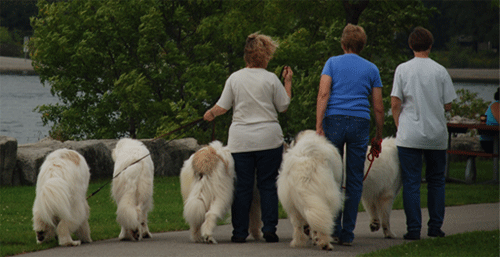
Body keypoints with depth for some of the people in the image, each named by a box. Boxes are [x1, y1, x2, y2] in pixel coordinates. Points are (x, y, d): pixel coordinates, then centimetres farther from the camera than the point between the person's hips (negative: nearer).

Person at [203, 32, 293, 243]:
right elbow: (284, 106, 6)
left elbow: (221, 107, 4)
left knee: (242, 186, 4)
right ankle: (269, 228, -1)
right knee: (268, 185, 4)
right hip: (268, 139, -1)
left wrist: (210, 114, 23)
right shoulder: (271, 79, -3)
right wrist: (288, 82, 16)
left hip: (240, 140, 1)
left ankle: (240, 231, 2)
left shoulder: (234, 78, 2)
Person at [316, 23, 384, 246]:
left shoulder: (332, 63, 8)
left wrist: (318, 127, -10)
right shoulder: (371, 69, 13)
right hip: (360, 123, 1)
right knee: (355, 180, 5)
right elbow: (379, 108, 10)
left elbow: (323, 94, -6)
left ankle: (333, 229, -1)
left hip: (334, 120, -1)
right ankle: (347, 234, 4)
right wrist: (378, 136, 19)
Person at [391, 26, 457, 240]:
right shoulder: (440, 71, -1)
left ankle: (413, 229, -2)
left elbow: (395, 103, -5)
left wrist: (399, 125, 9)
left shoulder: (403, 69, -3)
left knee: (411, 182, 1)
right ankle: (435, 226, 14)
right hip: (437, 135, 1)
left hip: (410, 135, -1)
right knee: (436, 180, 14)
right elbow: (448, 105, 1)